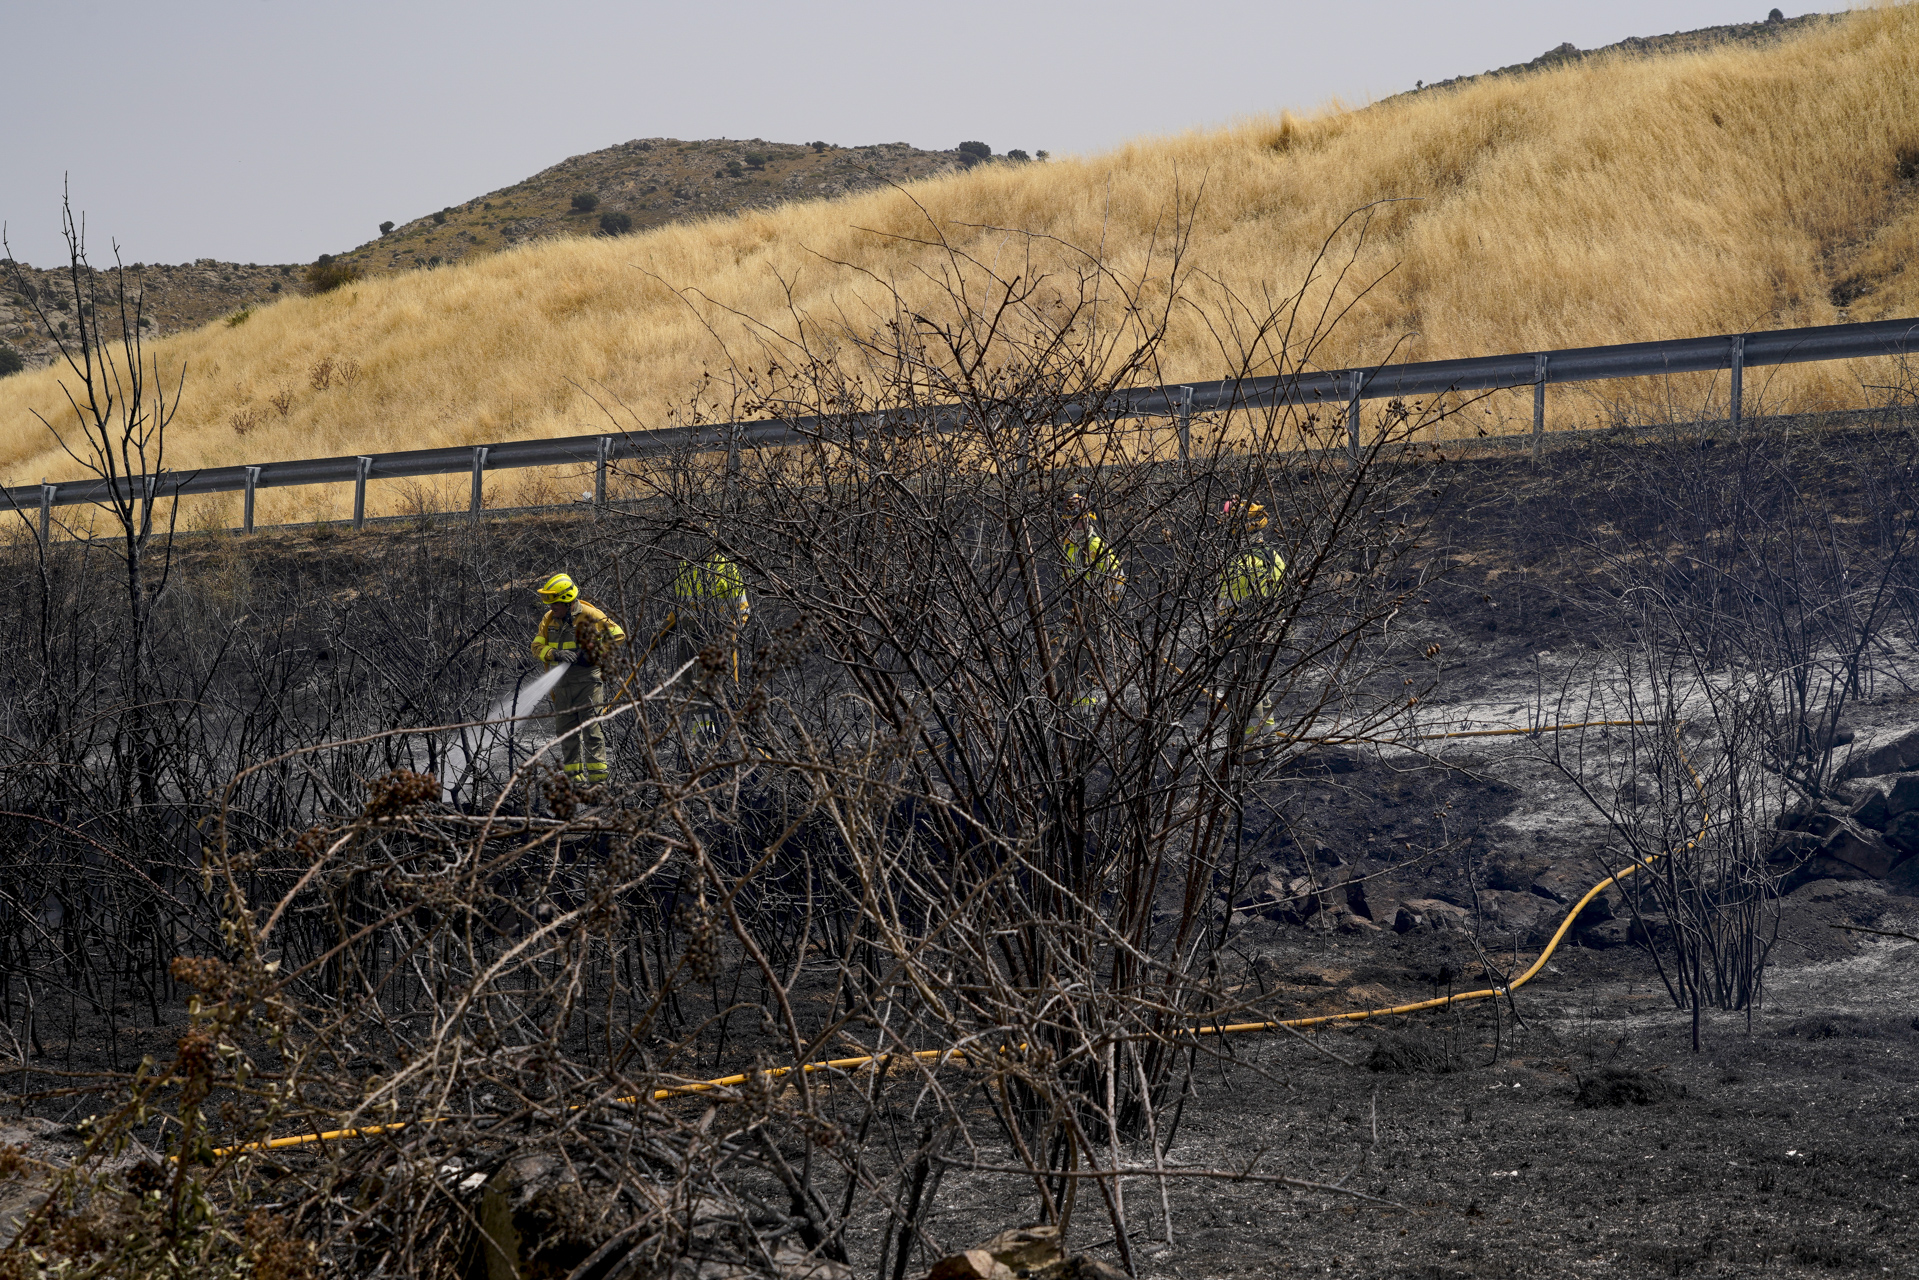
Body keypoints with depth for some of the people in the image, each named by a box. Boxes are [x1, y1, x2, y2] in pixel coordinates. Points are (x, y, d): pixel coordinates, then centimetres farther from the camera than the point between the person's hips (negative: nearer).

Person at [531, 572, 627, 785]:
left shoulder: (590, 616, -7)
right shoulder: (549, 619, 8)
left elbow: (618, 636, -2)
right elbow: (537, 646, 3)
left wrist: (594, 652, -12)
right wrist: (555, 654, -17)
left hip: (587, 681, -6)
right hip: (561, 684, 6)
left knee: (591, 728, -10)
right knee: (566, 731, 7)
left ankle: (598, 778, -11)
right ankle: (574, 776, 14)